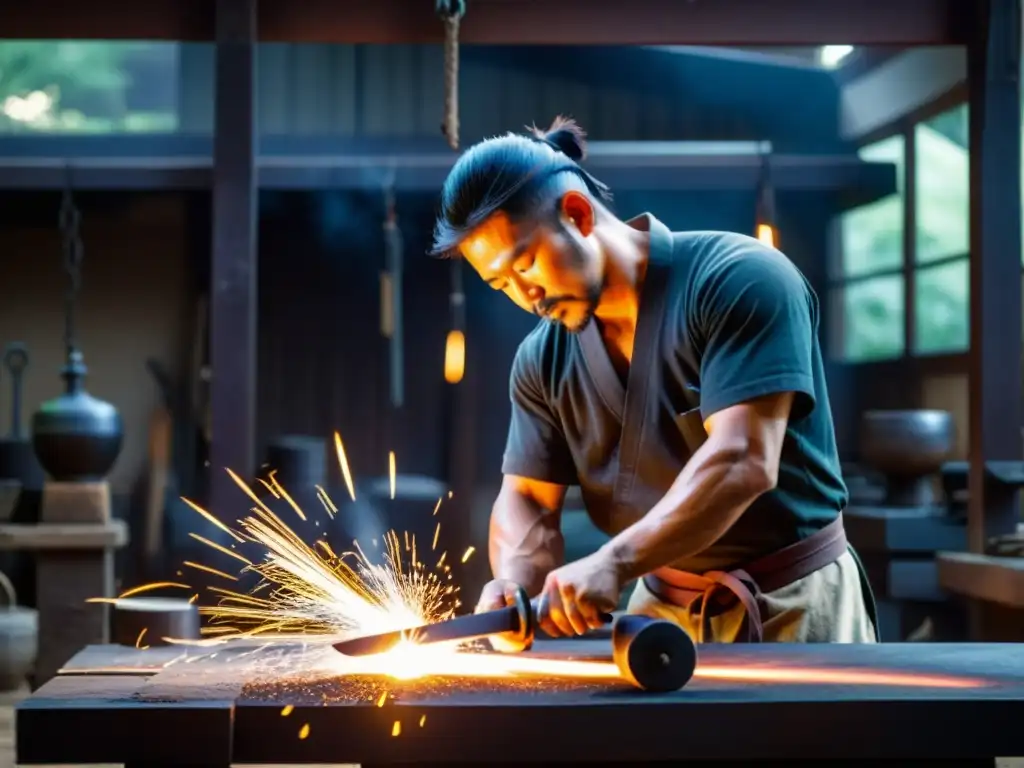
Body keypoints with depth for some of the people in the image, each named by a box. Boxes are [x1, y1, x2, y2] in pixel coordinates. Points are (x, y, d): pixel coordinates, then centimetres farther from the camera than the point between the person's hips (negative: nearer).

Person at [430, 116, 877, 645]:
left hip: (790, 604, -5)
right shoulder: (543, 360, 2)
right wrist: (513, 584, -20)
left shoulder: (737, 279, -18)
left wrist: (611, 564, -39)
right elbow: (527, 499, 3)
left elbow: (742, 462, -28)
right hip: (662, 607, 5)